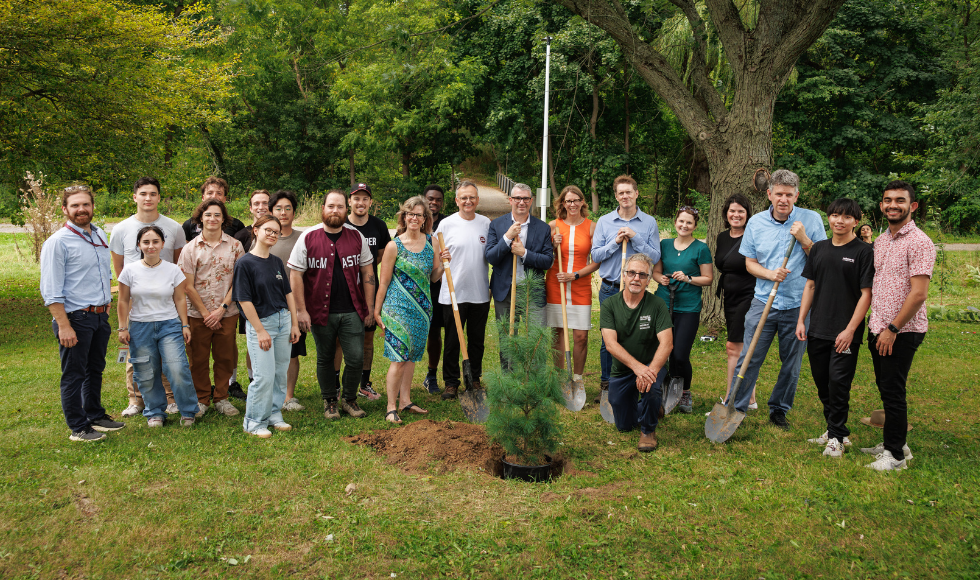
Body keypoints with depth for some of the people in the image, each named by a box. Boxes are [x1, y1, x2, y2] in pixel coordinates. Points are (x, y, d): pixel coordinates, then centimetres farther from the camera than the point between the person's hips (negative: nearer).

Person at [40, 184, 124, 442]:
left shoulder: (100, 236, 11)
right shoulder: (57, 242, -11)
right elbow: (51, 291, -14)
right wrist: (64, 326, -19)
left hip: (100, 316, 7)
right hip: (75, 318, -7)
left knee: (95, 370, 19)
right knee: (74, 375, 3)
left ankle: (95, 416, 33)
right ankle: (78, 427, 13)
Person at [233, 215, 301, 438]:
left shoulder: (277, 262, 9)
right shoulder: (245, 263, -9)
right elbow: (244, 300, -11)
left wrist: (294, 324, 9)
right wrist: (260, 331, -13)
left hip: (283, 320, 6)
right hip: (260, 322, -6)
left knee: (280, 373, 11)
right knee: (264, 376, -5)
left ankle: (274, 414, 26)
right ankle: (255, 422, 10)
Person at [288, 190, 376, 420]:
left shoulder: (356, 237, 4)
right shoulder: (308, 238, -3)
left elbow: (367, 273, 7)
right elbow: (296, 275, -3)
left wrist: (370, 307, 3)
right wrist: (301, 310, -7)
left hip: (352, 311, 1)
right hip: (321, 312, -1)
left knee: (356, 358, -2)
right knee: (325, 359, 11)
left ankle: (349, 399, 20)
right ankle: (329, 401, 28)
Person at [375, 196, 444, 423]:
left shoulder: (431, 242, 5)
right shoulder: (394, 246, -9)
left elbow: (434, 276, 13)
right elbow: (384, 282, -4)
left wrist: (443, 263, -7)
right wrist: (377, 311, -1)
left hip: (422, 307, 5)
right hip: (398, 307, -5)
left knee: (411, 355, 13)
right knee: (399, 357, -7)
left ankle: (405, 401, 24)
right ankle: (391, 407, 2)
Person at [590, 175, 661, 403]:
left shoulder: (649, 223, 4)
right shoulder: (604, 221, 5)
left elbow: (655, 257, -4)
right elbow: (595, 255, 1)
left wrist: (635, 238, -13)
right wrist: (616, 242, -12)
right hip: (610, 289, 1)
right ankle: (606, 385, 18)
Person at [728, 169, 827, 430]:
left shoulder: (811, 219, -1)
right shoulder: (756, 222, 3)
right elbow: (749, 262, 8)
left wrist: (803, 239, -15)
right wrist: (769, 274, -11)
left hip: (799, 305, 0)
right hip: (764, 301, 0)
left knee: (792, 363, 10)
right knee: (748, 358, -1)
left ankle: (779, 410, 27)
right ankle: (735, 408, 10)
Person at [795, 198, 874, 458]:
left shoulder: (863, 252, -7)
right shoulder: (819, 248, 10)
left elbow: (866, 294, -9)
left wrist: (850, 330, -14)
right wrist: (801, 321, 7)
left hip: (845, 333, -5)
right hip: (817, 330, 6)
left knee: (839, 383, -4)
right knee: (822, 383, 13)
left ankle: (837, 437, 10)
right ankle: (835, 430, 29)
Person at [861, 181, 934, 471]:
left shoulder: (919, 242, -13)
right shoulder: (881, 240, 12)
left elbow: (918, 294, -18)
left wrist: (892, 329, -18)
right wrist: (875, 323, 12)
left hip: (902, 331, -8)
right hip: (878, 327, 8)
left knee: (893, 391, -2)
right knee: (885, 387, 15)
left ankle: (896, 455, 10)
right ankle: (895, 442, 29)